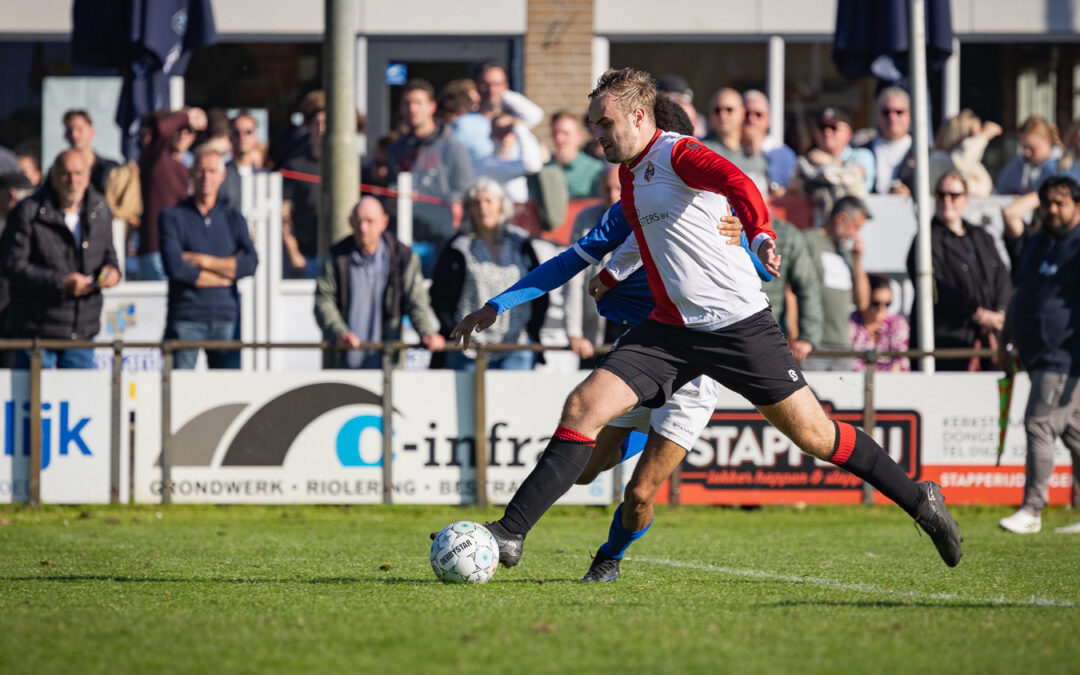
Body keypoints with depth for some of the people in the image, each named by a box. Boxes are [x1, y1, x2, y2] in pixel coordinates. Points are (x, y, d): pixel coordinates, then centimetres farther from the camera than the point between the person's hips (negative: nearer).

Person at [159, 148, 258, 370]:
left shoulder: (233, 218, 15)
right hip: (185, 320, -3)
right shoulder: (172, 216, 5)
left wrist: (203, 261, -7)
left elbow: (250, 264, 0)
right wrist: (225, 275, -2)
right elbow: (175, 267, -9)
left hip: (226, 318, 3)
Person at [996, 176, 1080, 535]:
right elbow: (1020, 296, 27)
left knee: (1039, 424, -11)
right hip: (1037, 356, 9)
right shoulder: (1035, 244, 17)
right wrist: (1006, 342, 27)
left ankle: (1032, 511, -6)